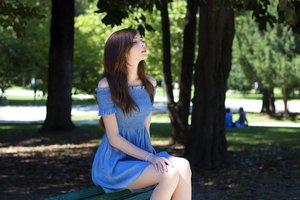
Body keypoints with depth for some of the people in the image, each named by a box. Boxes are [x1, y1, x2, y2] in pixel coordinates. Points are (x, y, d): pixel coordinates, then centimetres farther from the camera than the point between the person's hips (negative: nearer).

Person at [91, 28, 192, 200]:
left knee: (183, 166, -25)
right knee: (170, 174, -30)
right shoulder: (107, 86, -11)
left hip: (142, 155, 6)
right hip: (115, 162, -6)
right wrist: (149, 157, -21)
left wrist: (152, 156, -2)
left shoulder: (149, 83, 8)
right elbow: (113, 137, -13)